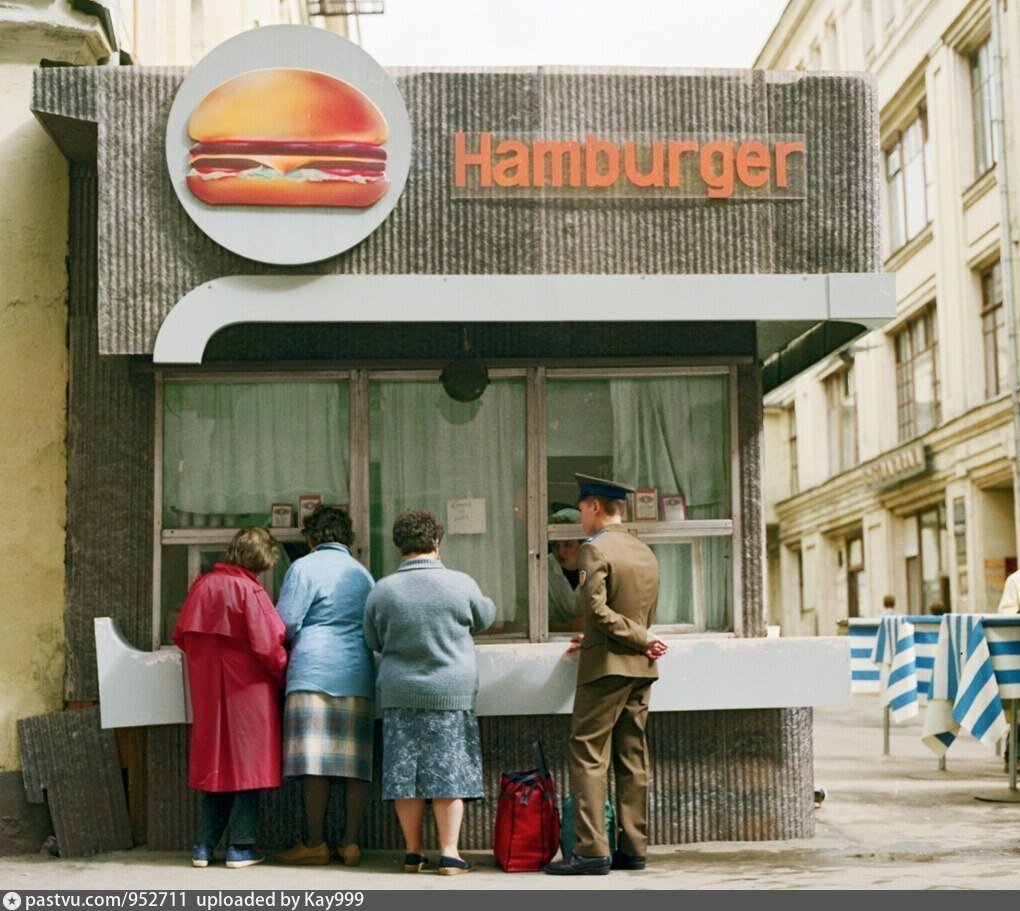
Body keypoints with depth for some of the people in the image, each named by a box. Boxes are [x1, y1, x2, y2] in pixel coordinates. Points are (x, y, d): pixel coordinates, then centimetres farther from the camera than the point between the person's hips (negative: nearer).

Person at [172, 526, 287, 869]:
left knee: (215, 765, 13)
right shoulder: (250, 591, -13)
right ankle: (241, 847, 4)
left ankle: (204, 846, 12)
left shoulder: (201, 585, 4)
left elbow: (180, 636, 10)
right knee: (247, 764, 3)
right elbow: (268, 646, -15)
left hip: (207, 692, 5)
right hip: (247, 688, -5)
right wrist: (283, 676, 1)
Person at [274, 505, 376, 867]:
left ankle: (315, 843, -2)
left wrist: (291, 647, 14)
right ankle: (350, 842, 5)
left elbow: (286, 623, -6)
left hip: (314, 672, -5)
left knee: (313, 758, -4)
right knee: (356, 760, 4)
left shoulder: (305, 567, 0)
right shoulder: (363, 573, 16)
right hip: (358, 675, 5)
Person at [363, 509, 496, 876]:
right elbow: (484, 617, 12)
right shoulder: (460, 584, -7)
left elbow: (373, 643, 10)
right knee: (448, 773, 4)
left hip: (399, 694, 2)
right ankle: (449, 853, 4)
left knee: (404, 774, 8)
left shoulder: (382, 591, -2)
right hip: (451, 693, -2)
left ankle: (413, 852, 16)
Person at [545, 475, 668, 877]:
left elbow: (598, 608, -19)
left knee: (588, 755, -5)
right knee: (632, 757, 9)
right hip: (640, 668, 8)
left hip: (605, 666, -8)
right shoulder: (646, 552, 14)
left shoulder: (596, 549, -11)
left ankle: (591, 850, -8)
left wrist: (643, 642, -12)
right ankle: (633, 848, 11)